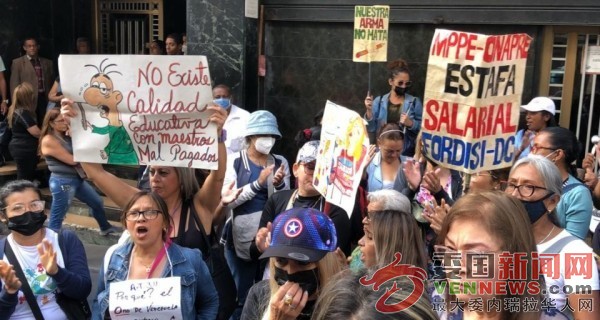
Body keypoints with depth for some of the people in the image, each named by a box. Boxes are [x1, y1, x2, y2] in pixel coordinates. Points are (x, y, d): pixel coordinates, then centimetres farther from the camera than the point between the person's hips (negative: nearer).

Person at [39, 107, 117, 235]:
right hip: (62, 182, -9)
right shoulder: (49, 140, -17)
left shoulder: (66, 136, 10)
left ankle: (105, 228, 46)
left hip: (77, 179, 9)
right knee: (57, 219, -4)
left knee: (98, 203, 24)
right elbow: (72, 160, -19)